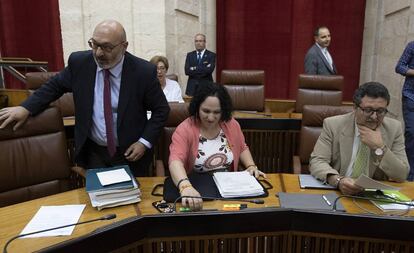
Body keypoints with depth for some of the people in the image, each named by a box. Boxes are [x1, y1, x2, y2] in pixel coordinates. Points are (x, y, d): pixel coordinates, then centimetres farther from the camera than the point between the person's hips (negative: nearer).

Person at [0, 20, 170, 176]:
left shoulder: (143, 71, -17)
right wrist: (26, 108, 0)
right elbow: (56, 85, 10)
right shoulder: (79, 62, -8)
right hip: (93, 151, 2)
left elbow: (161, 109, -7)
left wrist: (145, 142, -15)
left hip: (130, 153, -2)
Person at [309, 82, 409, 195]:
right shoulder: (333, 124, -7)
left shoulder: (394, 128, -1)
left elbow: (402, 175, -2)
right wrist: (338, 180, -30)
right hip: (338, 192, -2)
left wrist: (380, 148, -17)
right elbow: (316, 161, -12)